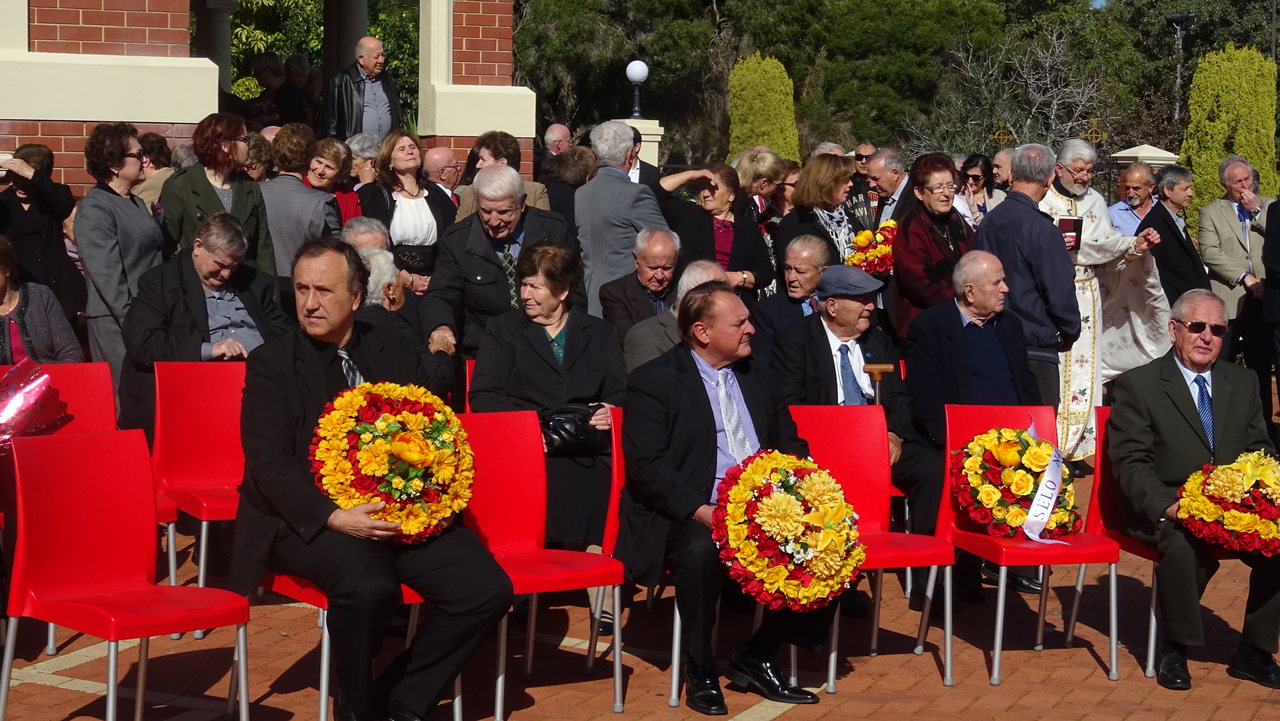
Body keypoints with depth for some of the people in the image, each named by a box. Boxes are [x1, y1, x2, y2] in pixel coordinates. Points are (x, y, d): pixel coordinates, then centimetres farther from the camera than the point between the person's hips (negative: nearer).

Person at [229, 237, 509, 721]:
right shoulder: (271, 363, 1)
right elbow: (268, 465, -9)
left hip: (404, 512, 4)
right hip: (312, 519, -4)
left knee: (487, 590, -16)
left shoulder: (395, 355, 13)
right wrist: (335, 517, -24)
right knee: (368, 586, -35)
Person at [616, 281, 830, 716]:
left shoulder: (756, 378, 16)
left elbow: (790, 445, 20)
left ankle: (757, 657, -2)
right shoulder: (653, 382, -4)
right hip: (688, 516, -6)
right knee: (701, 549, -38)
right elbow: (647, 467, -13)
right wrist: (702, 511, -27)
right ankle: (701, 672, -15)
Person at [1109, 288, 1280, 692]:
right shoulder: (1137, 385, -1)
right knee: (1184, 547, -37)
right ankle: (1175, 650, -12)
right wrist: (1166, 507, -24)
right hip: (1164, 510, -4)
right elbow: (1130, 463, -7)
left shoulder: (1244, 383, 15)